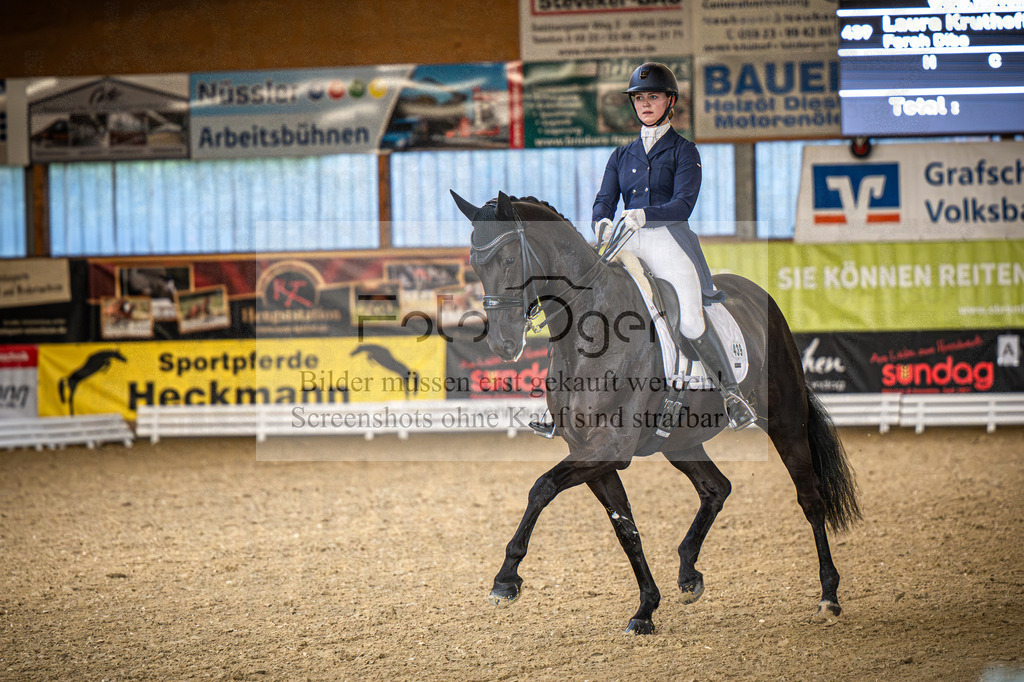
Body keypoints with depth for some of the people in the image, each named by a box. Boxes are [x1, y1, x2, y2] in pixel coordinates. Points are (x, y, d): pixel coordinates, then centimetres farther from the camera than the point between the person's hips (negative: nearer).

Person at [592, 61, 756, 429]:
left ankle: (732, 394, -6)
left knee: (691, 323, -20)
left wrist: (644, 214, -26)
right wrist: (602, 221, -15)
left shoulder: (683, 150, 5)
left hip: (669, 238, -4)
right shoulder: (622, 155, 19)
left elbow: (682, 204, -8)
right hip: (629, 244, 4)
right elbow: (605, 200, 10)